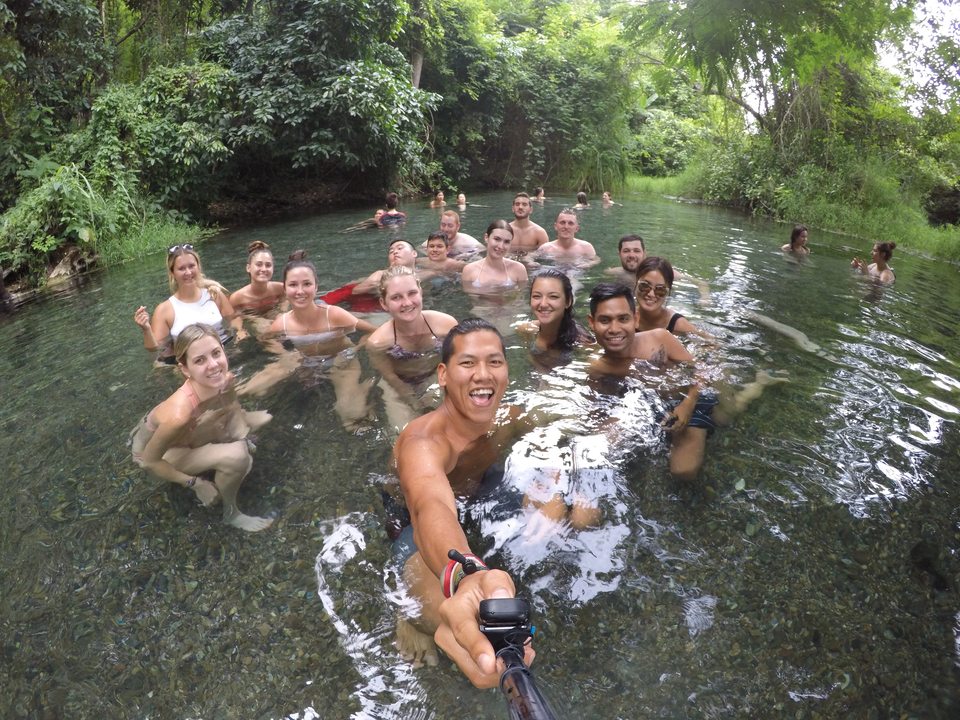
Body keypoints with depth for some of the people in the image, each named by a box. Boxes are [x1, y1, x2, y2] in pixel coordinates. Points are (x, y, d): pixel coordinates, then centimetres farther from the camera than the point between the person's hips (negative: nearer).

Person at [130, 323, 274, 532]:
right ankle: (231, 514, -1)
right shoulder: (179, 414, -41)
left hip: (187, 434, 6)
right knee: (235, 457, -29)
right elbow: (150, 462, -25)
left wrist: (243, 441, -9)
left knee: (262, 419, -5)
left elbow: (234, 412, -1)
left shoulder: (224, 380, -25)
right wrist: (196, 483, -18)